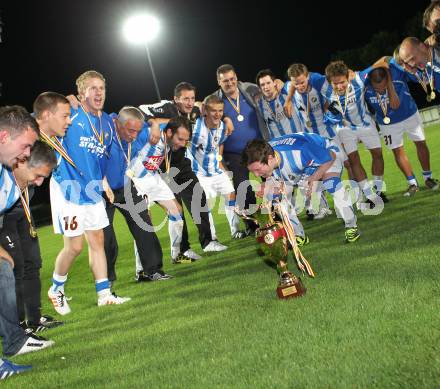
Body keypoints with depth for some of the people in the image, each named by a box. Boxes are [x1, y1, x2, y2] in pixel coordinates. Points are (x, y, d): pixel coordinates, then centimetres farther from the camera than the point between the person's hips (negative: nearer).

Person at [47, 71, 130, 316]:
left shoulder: (108, 122, 8)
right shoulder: (71, 116, -13)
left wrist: (103, 181, 19)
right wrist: (55, 142, -21)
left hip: (93, 191, 7)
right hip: (69, 190, -7)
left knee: (97, 241, 9)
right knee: (74, 246, -3)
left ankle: (104, 294, 16)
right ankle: (56, 290, 19)